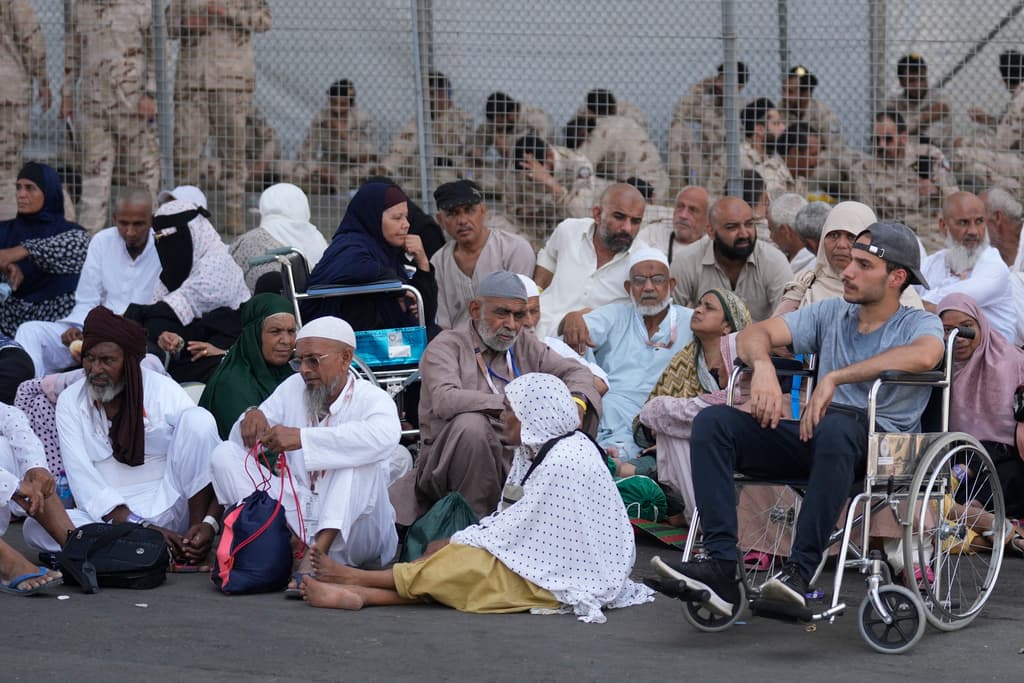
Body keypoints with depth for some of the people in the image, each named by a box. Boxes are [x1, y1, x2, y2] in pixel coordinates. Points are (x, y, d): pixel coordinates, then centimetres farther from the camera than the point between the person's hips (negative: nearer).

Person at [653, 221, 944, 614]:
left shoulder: (920, 323, 6)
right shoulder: (832, 314, 22)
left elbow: (924, 355, -20)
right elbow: (754, 335, 15)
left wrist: (835, 377, -21)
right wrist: (763, 366, -10)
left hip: (882, 441, -5)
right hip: (814, 437, 5)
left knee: (836, 426, -41)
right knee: (713, 421, -16)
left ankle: (800, 571, -40)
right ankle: (721, 570, -28)